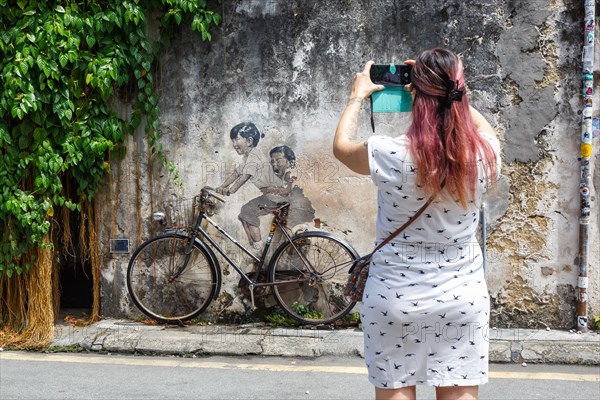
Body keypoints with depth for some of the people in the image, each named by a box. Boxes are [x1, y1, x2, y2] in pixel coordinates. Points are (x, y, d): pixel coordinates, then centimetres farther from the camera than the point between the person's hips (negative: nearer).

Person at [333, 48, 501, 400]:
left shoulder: (391, 156, -17)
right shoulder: (484, 155, -9)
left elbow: (342, 145, 6)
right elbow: (481, 125, 18)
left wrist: (358, 96, 19)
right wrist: (449, 93, 21)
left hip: (396, 298, -2)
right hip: (464, 298, 3)